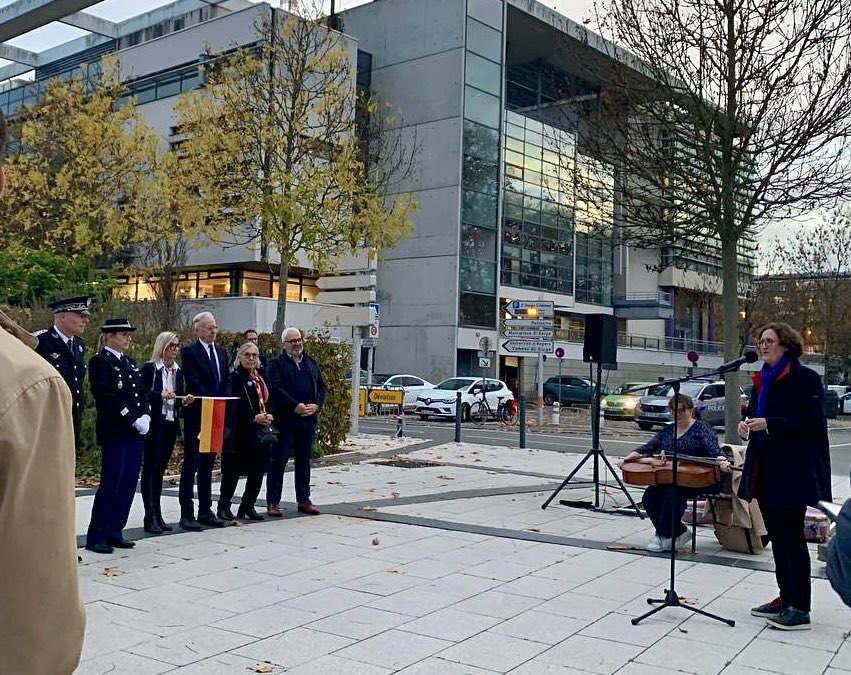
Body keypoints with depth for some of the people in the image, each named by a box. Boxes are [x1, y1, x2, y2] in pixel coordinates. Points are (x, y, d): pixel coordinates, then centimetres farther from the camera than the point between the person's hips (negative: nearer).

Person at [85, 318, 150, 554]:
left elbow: (141, 394, 17)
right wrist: (134, 420, -17)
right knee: (110, 484, -5)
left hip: (135, 433, 8)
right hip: (114, 433, -8)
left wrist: (145, 417, -1)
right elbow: (107, 397, -16)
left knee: (128, 484, 8)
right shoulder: (100, 361, -7)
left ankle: (114, 533, 17)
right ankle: (96, 537, 4)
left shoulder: (129, 362, 17)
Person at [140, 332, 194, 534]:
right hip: (154, 424, -6)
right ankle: (150, 517, -1)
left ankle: (157, 515, 15)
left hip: (171, 424, 6)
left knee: (160, 470, 11)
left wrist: (185, 400, -4)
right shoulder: (149, 368, -4)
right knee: (150, 469, -3)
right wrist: (161, 394, -23)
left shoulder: (178, 371, 14)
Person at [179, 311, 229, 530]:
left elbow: (226, 381, 13)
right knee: (190, 465, -1)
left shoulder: (221, 352, 15)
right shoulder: (189, 352, -6)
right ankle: (187, 514, 3)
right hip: (196, 416, -7)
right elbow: (193, 383, -15)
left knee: (207, 465, 13)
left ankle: (205, 511, 20)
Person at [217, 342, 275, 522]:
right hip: (240, 432, -7)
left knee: (258, 471, 9)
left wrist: (269, 416, 0)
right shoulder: (235, 377, -7)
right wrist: (254, 418, -19)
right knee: (233, 471, -1)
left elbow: (268, 400, 19)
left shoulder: (261, 377, 16)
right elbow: (234, 406, -15)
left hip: (261, 431, 7)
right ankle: (224, 507, 11)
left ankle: (248, 507, 20)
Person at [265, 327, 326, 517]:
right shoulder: (276, 363, -1)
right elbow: (275, 387, -13)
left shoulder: (311, 362, 16)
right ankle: (273, 502, 5)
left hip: (309, 418, 5)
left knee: (304, 461, 12)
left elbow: (321, 385, 14)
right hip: (285, 419, -5)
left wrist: (316, 405, -4)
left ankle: (304, 500, 20)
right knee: (278, 460, -1)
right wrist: (295, 406, -19)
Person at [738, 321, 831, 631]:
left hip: (792, 472, -8)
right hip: (766, 471, 8)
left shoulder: (805, 378, -10)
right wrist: (747, 424, 2)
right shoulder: (762, 379, 15)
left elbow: (811, 421, -17)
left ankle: (800, 609, 2)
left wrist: (769, 424, -23)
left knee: (792, 536, -5)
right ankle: (786, 598, 23)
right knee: (777, 536, 13)